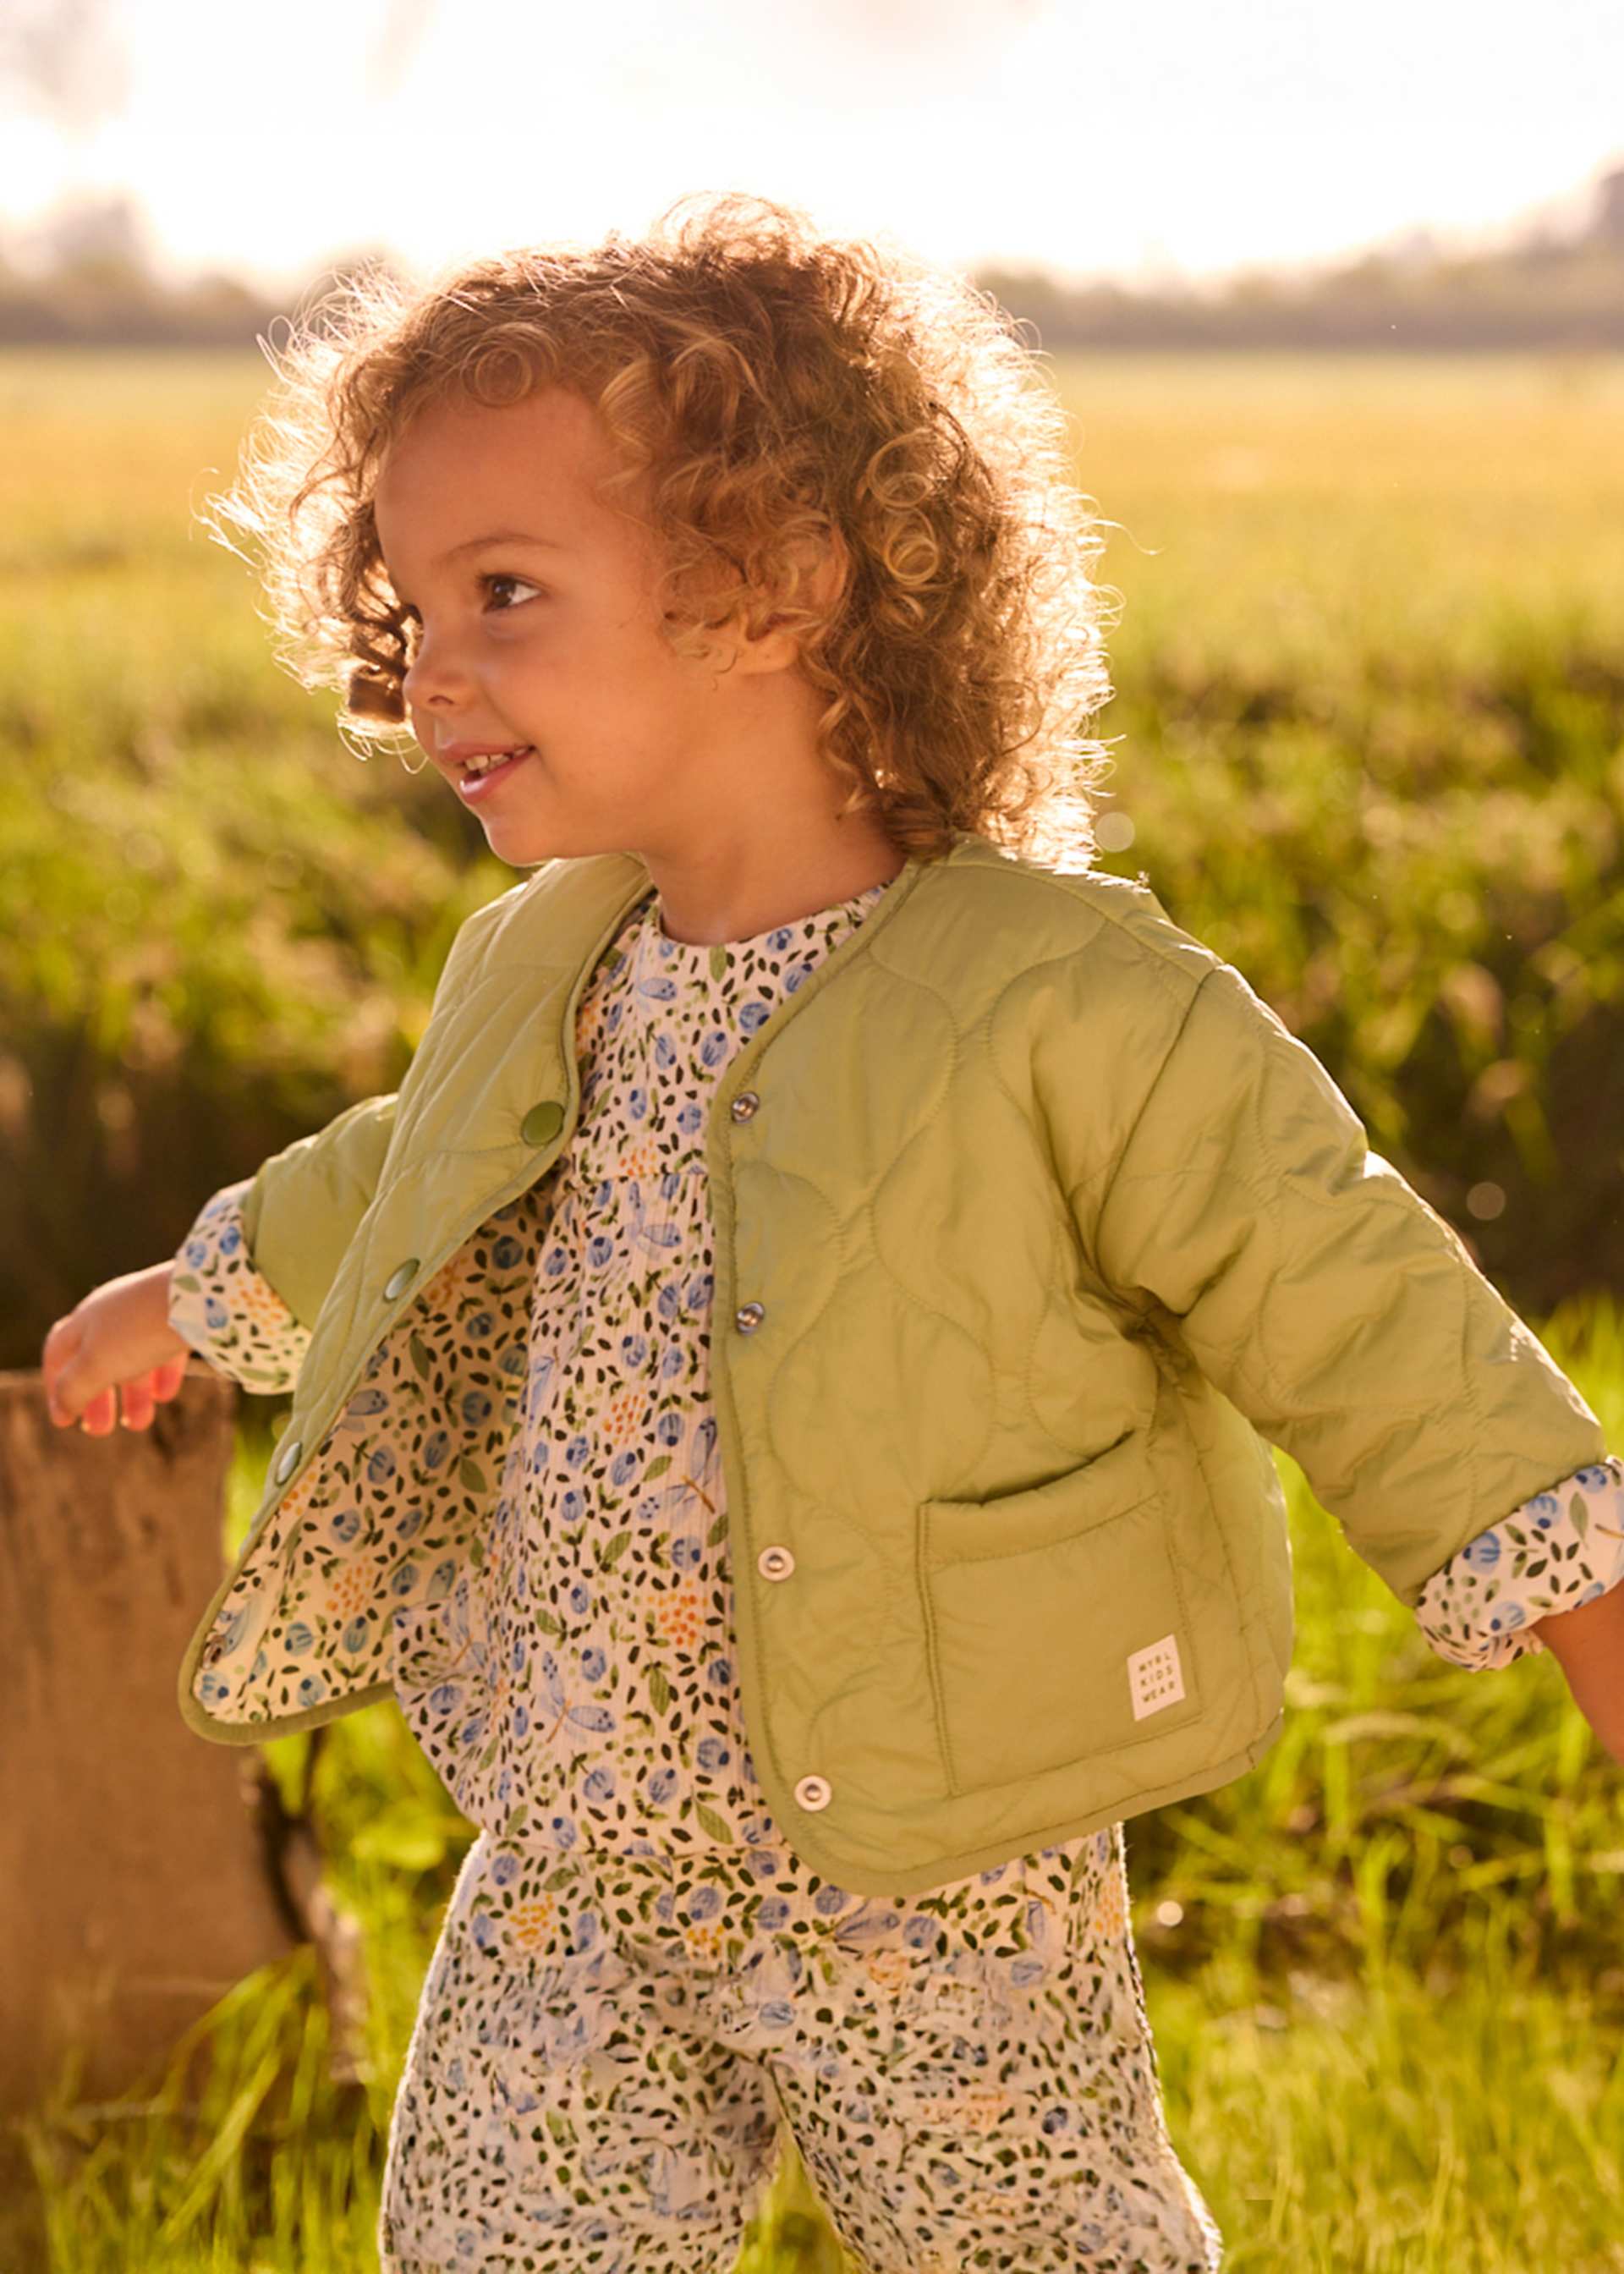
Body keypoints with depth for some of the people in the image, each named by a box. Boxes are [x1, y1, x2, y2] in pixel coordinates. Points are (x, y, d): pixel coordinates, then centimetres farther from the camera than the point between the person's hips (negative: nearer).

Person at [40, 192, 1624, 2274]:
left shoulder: (1062, 1002, -18)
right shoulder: (534, 970, 2)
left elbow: (1367, 1334, -15)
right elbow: (406, 1177, 25)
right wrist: (189, 1301, 40)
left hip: (934, 1895, -5)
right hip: (569, 1873, 6)